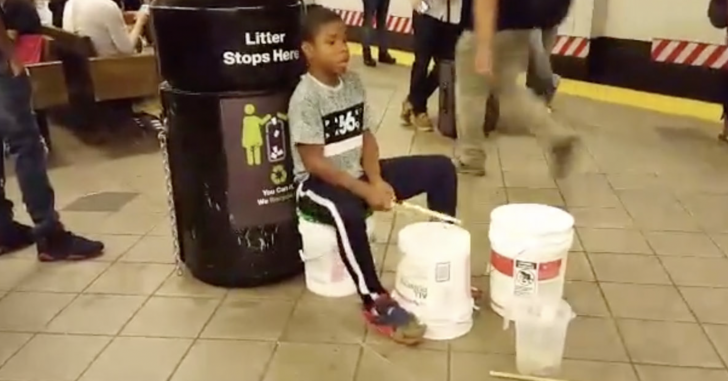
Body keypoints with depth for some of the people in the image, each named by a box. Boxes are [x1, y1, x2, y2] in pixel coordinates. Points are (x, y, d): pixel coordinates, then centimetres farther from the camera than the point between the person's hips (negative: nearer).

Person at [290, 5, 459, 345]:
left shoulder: (353, 83, 3)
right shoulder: (305, 97, -18)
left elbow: (366, 137, 4)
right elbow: (313, 162, -21)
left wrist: (377, 181, -13)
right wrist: (365, 190, -25)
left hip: (358, 173, 7)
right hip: (318, 183, -7)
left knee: (441, 168, 0)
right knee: (347, 213, -44)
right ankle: (376, 303, -25)